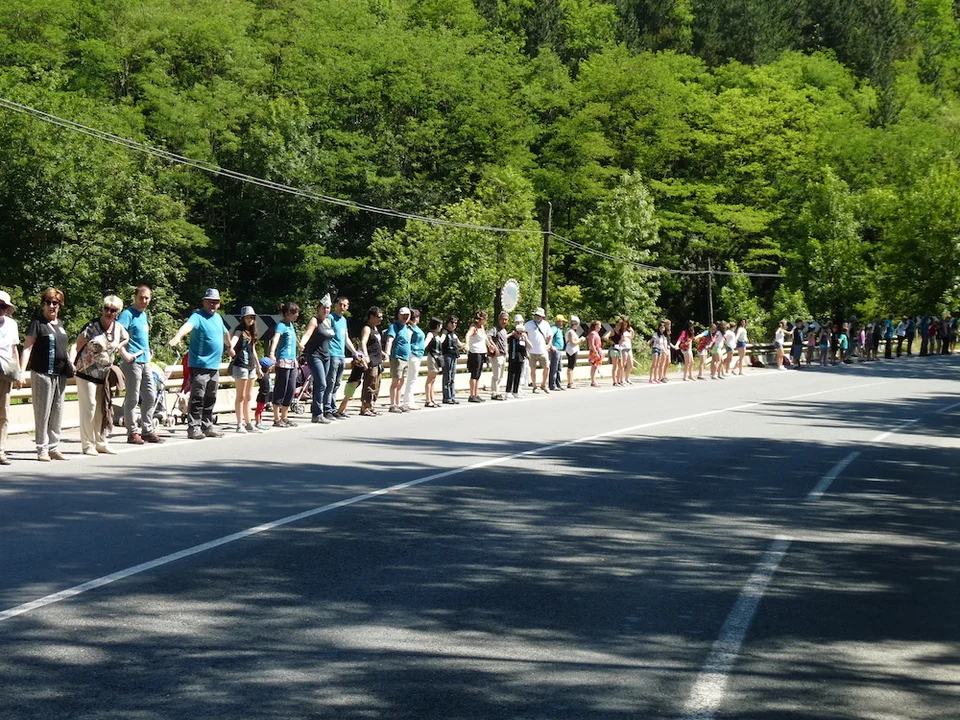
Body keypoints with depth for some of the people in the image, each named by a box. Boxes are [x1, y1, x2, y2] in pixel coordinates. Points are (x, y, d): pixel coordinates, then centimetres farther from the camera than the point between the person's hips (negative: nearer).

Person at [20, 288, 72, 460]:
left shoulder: (60, 324, 15)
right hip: (42, 374, -7)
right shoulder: (37, 323, -5)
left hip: (60, 374, 7)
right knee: (42, 412, -4)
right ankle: (42, 449, 1)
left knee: (57, 413, 9)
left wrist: (70, 365, 20)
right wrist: (21, 371, -20)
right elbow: (27, 348, -11)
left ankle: (54, 448, 16)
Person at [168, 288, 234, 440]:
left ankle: (207, 426, 21)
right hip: (199, 365, -8)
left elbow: (225, 333, 36)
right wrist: (177, 337, -51)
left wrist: (229, 347, 51)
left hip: (214, 366, 8)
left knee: (210, 399, 13)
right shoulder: (198, 317, -10)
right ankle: (193, 428, -9)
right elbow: (187, 326, -32)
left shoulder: (218, 318, 16)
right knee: (198, 398, -10)